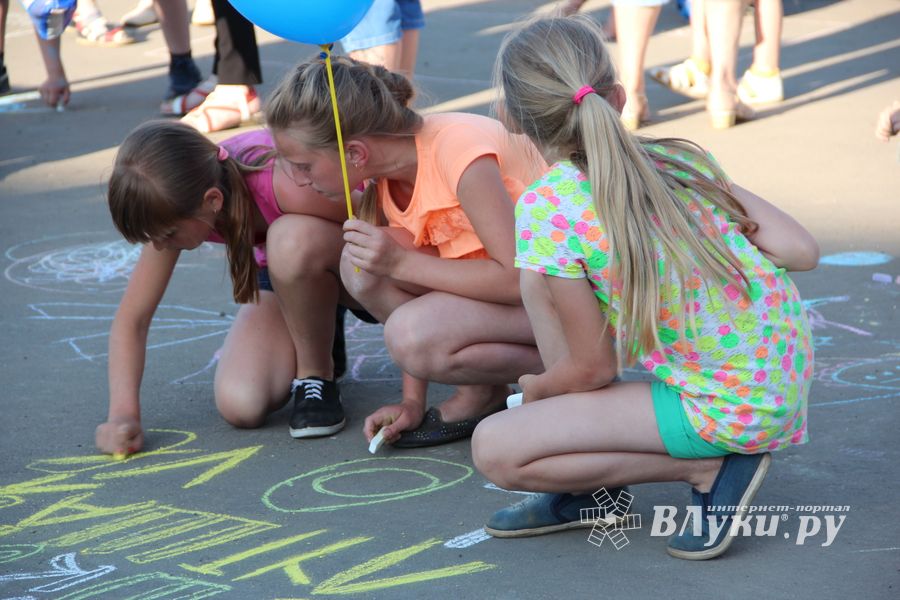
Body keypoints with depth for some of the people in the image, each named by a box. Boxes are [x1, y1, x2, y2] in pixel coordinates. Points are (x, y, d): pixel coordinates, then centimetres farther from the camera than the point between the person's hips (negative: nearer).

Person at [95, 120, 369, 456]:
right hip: (284, 276, 5)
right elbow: (131, 319, -13)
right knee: (239, 406, -19)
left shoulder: (287, 186, -40)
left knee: (290, 241, -39)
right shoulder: (177, 204, -22)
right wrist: (124, 414, -26)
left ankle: (317, 374, -13)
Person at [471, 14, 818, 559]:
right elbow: (801, 251, -2)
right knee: (541, 277, 11)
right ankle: (587, 488, 17)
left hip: (727, 411, -8)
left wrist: (536, 390, 11)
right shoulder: (684, 157, -1)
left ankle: (710, 467, -2)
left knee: (494, 450, -5)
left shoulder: (547, 208, -18)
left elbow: (592, 369, -12)